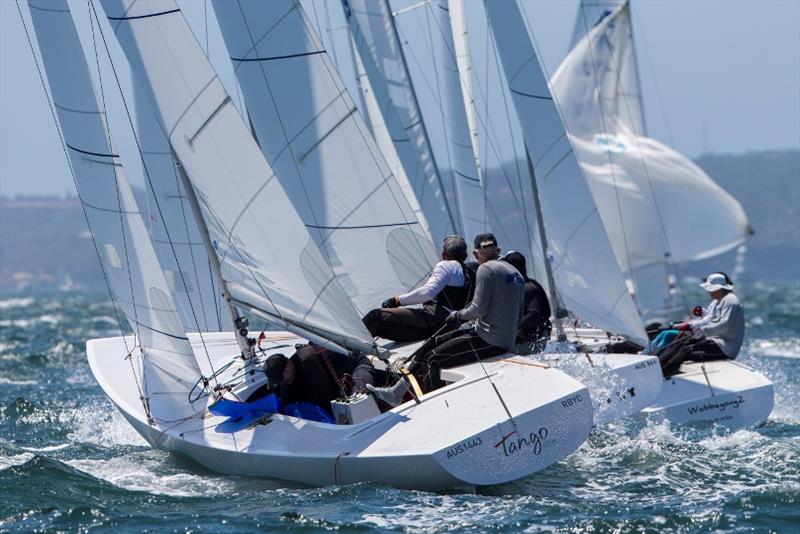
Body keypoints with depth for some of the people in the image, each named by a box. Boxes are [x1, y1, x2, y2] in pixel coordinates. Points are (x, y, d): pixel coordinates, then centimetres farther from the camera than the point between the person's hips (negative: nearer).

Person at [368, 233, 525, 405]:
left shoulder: (486, 269, -13)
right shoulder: (515, 272, 14)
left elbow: (478, 309, -19)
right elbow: (518, 315, 18)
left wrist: (457, 315, 1)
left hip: (490, 342, -9)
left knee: (432, 359, -5)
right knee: (433, 343, 13)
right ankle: (396, 392, 16)